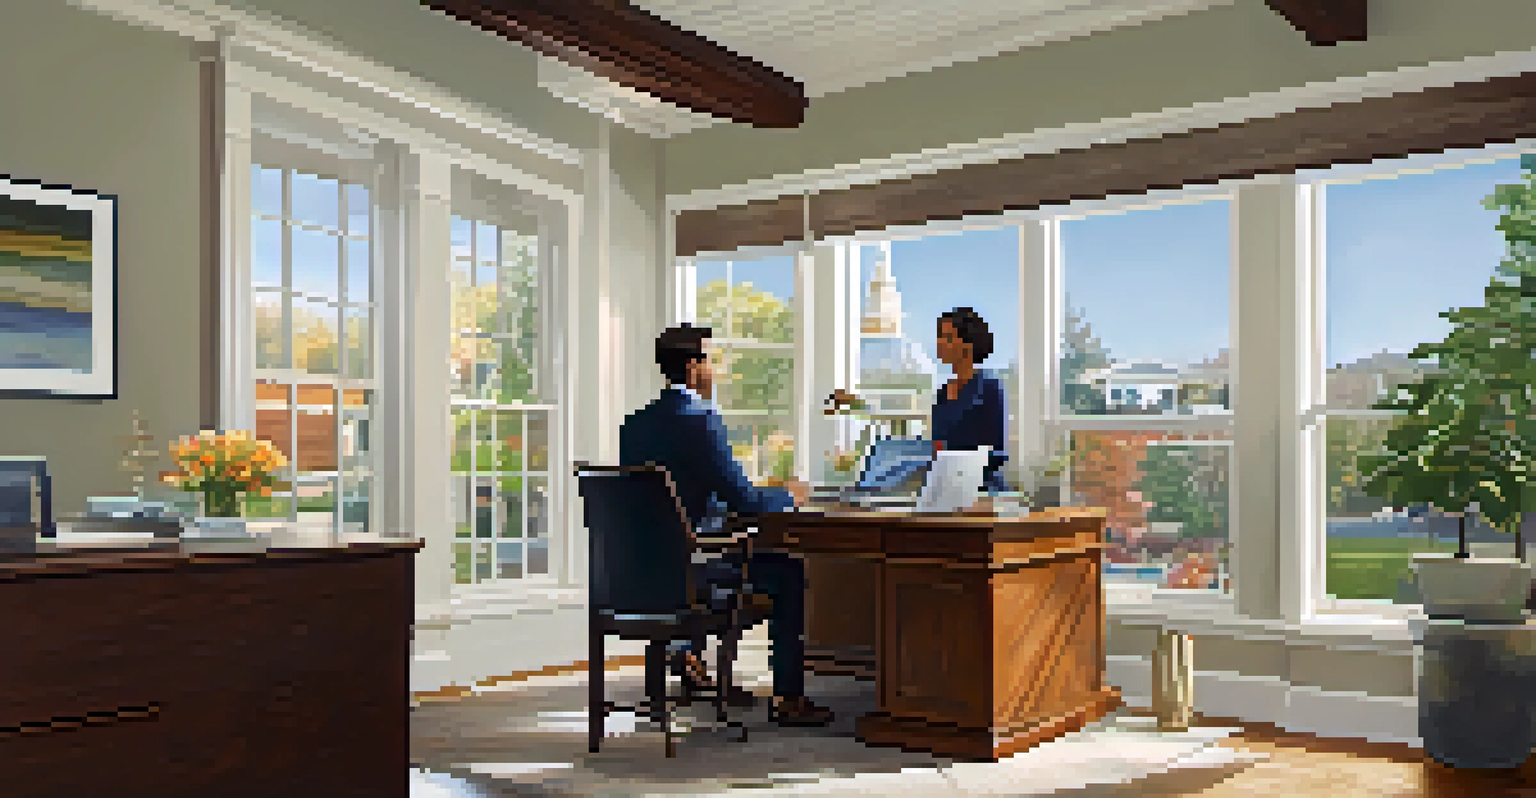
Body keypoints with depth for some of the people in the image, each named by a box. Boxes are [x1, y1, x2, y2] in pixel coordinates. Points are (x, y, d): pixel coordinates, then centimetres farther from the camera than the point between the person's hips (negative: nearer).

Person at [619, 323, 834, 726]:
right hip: (687, 564, -8)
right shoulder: (701, 420, -17)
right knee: (788, 572, 10)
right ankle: (788, 698, 14)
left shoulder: (633, 423, 7)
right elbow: (744, 501, -17)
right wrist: (787, 496, 3)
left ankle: (690, 653, 33)